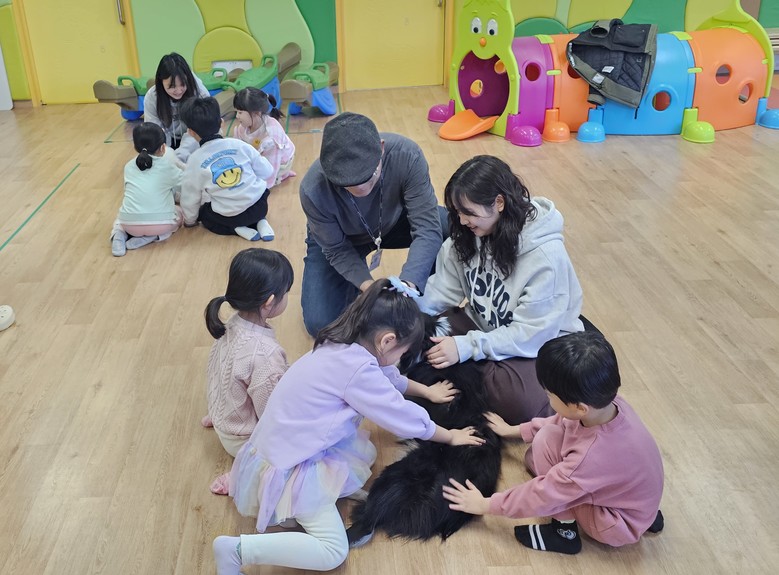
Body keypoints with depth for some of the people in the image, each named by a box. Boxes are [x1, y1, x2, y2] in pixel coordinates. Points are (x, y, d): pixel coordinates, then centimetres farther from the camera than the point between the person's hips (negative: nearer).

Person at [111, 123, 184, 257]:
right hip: (161, 223, -4)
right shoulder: (168, 166, 5)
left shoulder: (129, 167, 13)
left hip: (130, 224, 4)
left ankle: (119, 234, 5)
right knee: (179, 212, 29)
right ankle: (152, 237, 2)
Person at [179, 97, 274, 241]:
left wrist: (190, 220, 23)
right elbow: (266, 171, 3)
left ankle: (237, 229, 4)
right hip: (260, 206, 3)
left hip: (229, 216, -2)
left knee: (203, 212, 28)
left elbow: (190, 197, 4)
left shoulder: (195, 160, -7)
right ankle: (259, 222, 8)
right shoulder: (239, 144, -5)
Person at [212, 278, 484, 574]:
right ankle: (239, 548, -9)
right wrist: (450, 437, 5)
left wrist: (426, 391, 34)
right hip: (290, 465, -9)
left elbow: (388, 376, 23)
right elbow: (404, 416, -11)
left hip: (284, 446, 9)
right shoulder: (357, 367, -24)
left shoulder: (342, 345, 1)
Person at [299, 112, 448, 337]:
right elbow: (337, 250, -22)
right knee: (320, 324, -16)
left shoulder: (406, 155, -37)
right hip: (339, 239, -1)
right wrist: (367, 284, -40)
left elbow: (427, 227, -35)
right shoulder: (313, 190, -37)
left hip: (394, 221, 1)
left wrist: (407, 283, -50)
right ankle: (355, 282, 16)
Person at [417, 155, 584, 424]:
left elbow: (533, 332, -26)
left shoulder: (545, 254, -27)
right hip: (483, 328, 6)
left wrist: (467, 347, -31)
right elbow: (443, 289, -4)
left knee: (517, 401, -36)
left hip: (539, 345, -5)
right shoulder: (467, 235, -8)